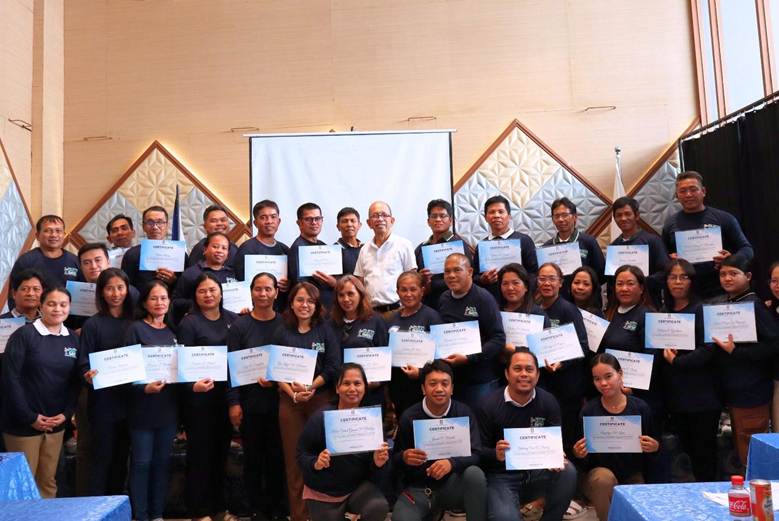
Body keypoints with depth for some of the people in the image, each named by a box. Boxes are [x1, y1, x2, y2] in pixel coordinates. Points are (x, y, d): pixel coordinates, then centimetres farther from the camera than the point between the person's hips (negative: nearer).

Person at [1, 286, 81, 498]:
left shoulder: (73, 339, 7)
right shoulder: (24, 335, -8)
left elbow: (76, 381, 8)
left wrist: (66, 413, -4)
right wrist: (30, 417, -13)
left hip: (56, 423, 4)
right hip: (23, 423, -4)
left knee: (48, 481, 12)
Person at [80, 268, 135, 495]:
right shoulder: (93, 324, -3)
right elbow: (85, 364, -5)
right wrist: (89, 376, -25)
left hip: (129, 400, 3)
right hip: (103, 402, -3)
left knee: (121, 459, 13)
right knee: (101, 458, 3)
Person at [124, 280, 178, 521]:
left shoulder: (173, 331, 10)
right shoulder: (136, 329, -5)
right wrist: (144, 388, -24)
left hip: (168, 405, 5)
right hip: (143, 406, -4)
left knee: (162, 460, 11)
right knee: (141, 462, 3)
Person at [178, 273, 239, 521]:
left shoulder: (234, 320, 6)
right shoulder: (189, 323, -6)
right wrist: (192, 385, -29)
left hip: (226, 394, 4)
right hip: (199, 396, -4)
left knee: (222, 450, 14)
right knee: (200, 452, 6)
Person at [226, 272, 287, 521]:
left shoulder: (285, 324, 4)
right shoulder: (239, 326, 0)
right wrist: (233, 403, -9)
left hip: (278, 400, 1)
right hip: (250, 402, -1)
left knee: (276, 455, 8)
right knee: (253, 456, 8)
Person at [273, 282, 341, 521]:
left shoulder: (326, 331, 4)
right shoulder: (282, 332, 8)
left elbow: (333, 367, -3)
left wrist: (310, 386, -15)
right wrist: (293, 392, -12)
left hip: (321, 399, -1)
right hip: (290, 400, 2)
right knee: (294, 458, 5)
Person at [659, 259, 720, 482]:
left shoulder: (702, 310, -7)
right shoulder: (663, 313, 11)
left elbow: (707, 350, -16)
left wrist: (676, 360, -12)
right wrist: (665, 351, -4)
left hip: (701, 394, -5)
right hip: (674, 394, 5)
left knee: (704, 451, 4)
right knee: (687, 449, 13)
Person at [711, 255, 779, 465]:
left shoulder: (754, 305, -14)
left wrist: (735, 351, -22)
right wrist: (720, 345, 4)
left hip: (751, 393, -8)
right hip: (731, 390, 8)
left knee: (750, 456, 1)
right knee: (740, 449, 20)